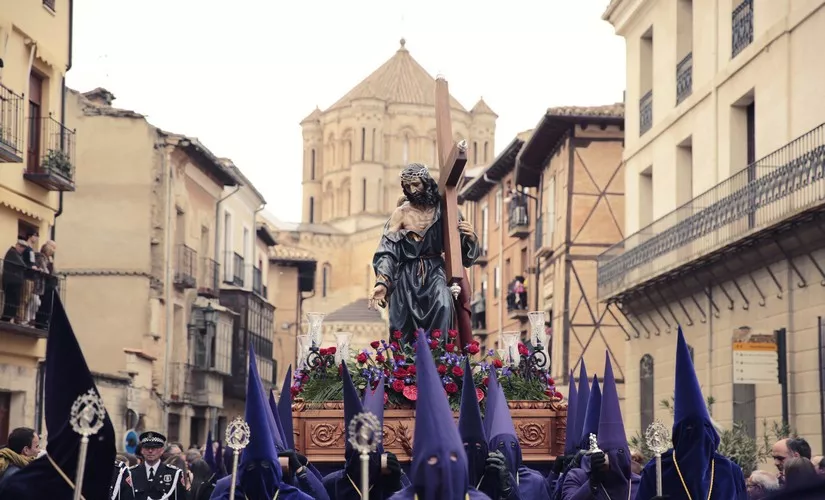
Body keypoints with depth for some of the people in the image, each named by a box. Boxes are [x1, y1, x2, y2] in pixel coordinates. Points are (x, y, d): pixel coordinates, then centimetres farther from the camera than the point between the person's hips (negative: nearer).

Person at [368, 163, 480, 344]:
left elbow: (461, 248, 6)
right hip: (408, 276, 0)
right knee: (404, 333, -1)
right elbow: (387, 252, -8)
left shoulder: (442, 210, 2)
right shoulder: (401, 214, -1)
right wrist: (382, 283, -23)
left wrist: (470, 236, -18)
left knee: (442, 305, -27)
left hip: (434, 272, 0)